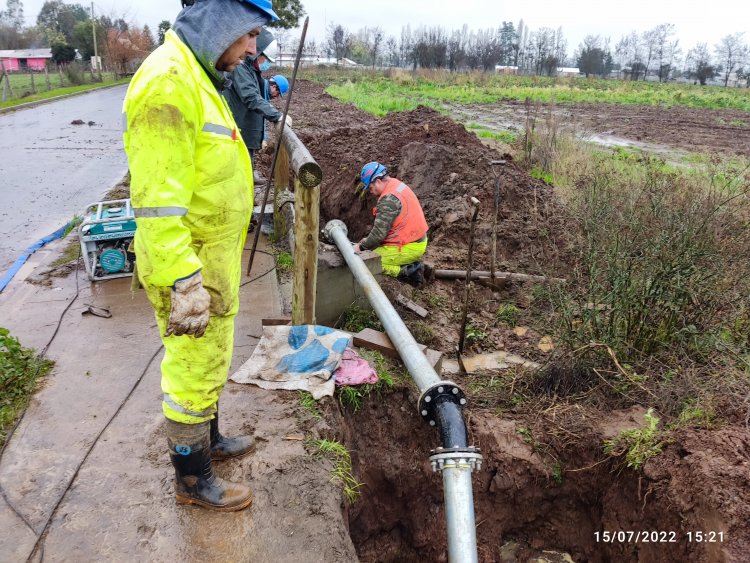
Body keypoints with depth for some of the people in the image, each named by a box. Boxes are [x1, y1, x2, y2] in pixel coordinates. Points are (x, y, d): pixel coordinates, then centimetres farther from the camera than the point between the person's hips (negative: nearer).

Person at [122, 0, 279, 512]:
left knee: (209, 363, 24)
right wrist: (185, 282, -26)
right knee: (193, 373, 7)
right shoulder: (168, 82, -21)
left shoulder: (196, 78, 12)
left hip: (214, 260, 10)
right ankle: (192, 480, 27)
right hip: (191, 268, -10)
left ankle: (209, 440, 46)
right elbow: (158, 202, -26)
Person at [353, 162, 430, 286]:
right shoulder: (396, 184, 7)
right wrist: (368, 240, 13)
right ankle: (411, 266, 10)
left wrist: (361, 246, -6)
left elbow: (379, 233, -22)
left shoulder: (388, 199, -23)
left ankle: (406, 271, -9)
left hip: (408, 248, -10)